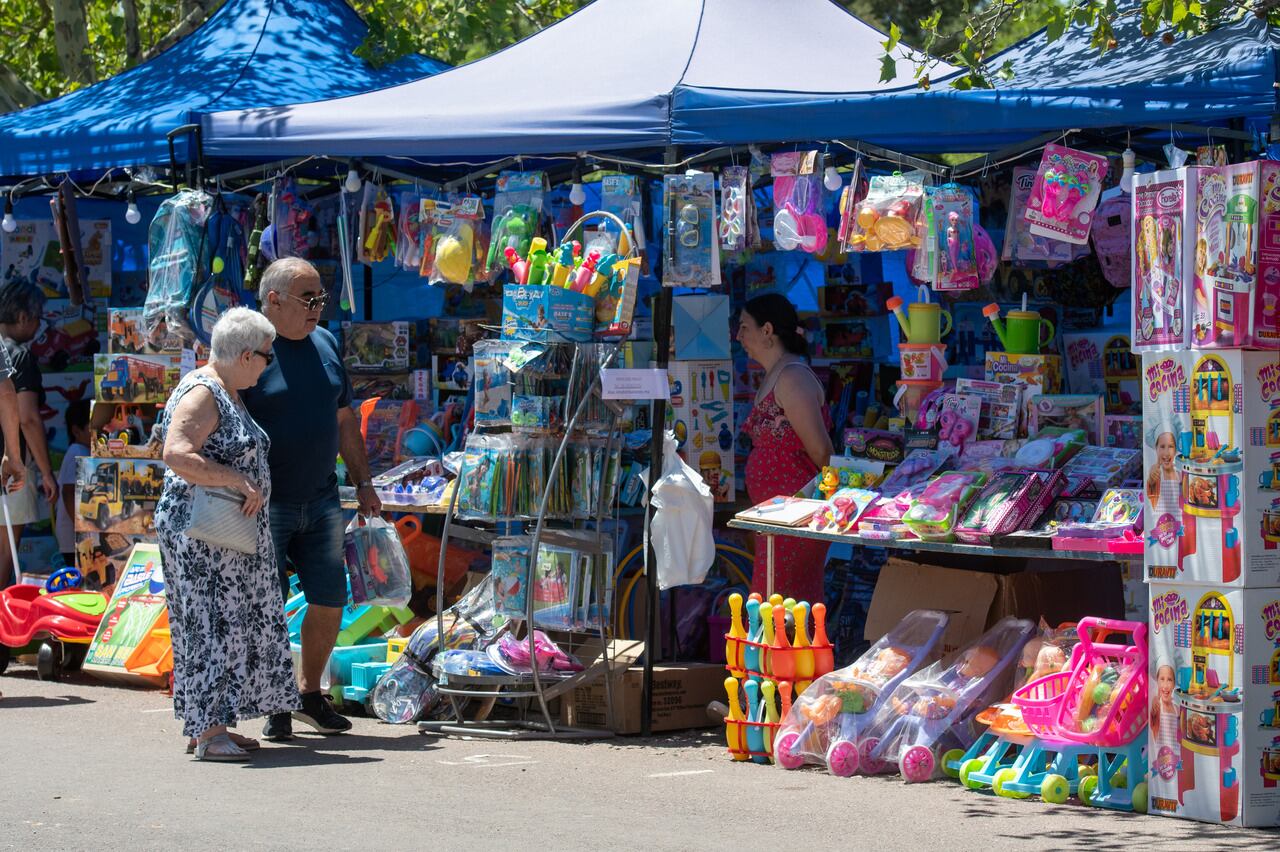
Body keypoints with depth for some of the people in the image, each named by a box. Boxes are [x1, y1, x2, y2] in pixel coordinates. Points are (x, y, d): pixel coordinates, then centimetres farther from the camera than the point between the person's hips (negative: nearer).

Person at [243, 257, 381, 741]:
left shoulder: (324, 344, 10)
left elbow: (344, 420, 19)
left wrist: (363, 482, 17)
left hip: (320, 501, 6)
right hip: (264, 503, -6)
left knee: (330, 601, 8)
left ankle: (310, 694, 25)